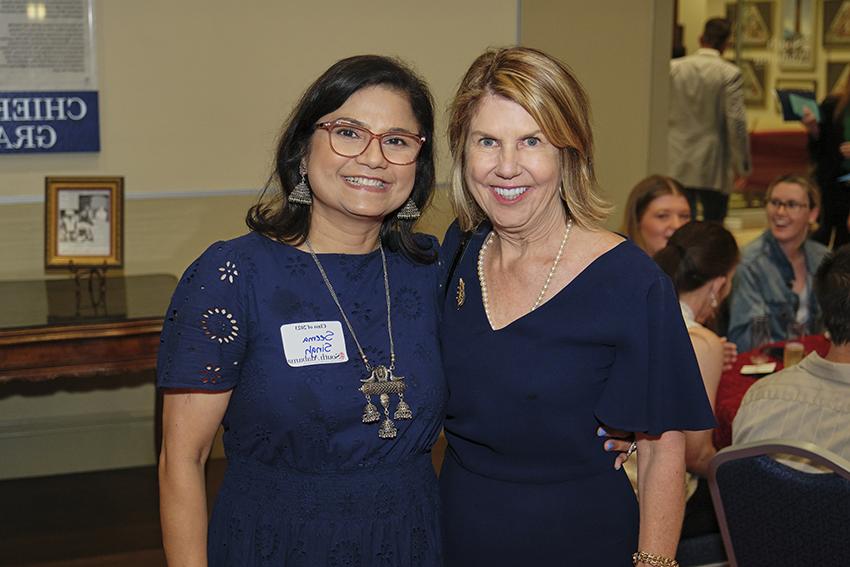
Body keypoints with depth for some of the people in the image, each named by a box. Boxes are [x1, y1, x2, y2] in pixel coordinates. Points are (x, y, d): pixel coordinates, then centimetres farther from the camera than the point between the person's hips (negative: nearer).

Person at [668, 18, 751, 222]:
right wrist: (742, 166, -3)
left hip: (677, 166, 2)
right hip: (713, 167, -2)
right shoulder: (730, 74, -7)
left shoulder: (673, 68, 2)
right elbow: (736, 122, -11)